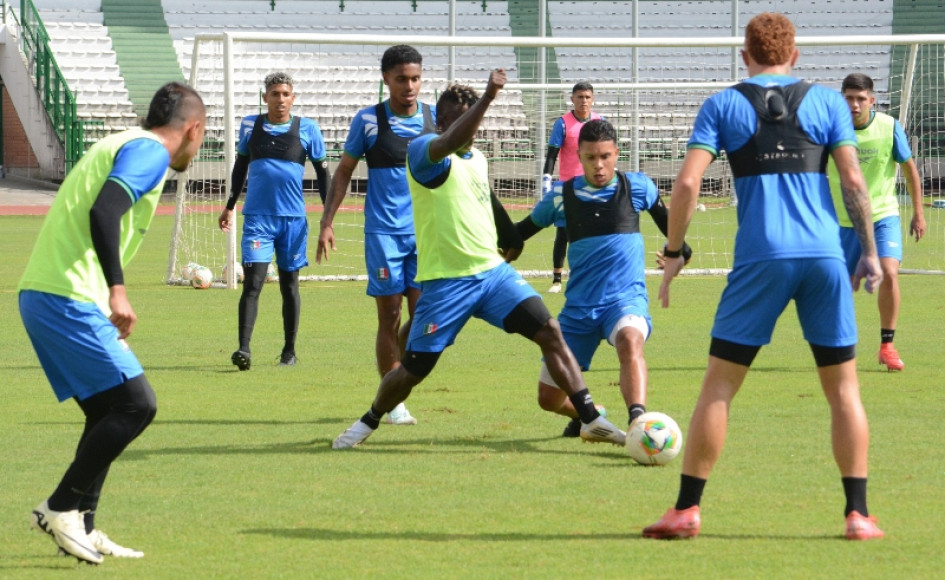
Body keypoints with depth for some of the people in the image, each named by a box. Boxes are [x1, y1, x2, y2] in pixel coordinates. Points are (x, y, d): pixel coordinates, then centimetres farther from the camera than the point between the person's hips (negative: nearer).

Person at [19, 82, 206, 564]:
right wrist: (117, 290, -27)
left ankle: (79, 528, 15)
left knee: (109, 412, 14)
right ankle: (62, 507, -6)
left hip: (40, 292, 10)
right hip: (69, 299, -10)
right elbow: (103, 213, -23)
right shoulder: (149, 152, -7)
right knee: (136, 404, -9)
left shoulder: (121, 145, 22)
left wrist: (108, 295, 30)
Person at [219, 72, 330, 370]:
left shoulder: (307, 129, 1)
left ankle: (289, 351, 20)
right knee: (252, 282, -11)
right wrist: (230, 206, 22)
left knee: (289, 284, 10)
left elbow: (322, 171, 8)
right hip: (257, 217, 0)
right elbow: (240, 166, 20)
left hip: (293, 218, 0)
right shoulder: (250, 125, 6)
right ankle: (243, 349, -17)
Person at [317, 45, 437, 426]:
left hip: (425, 232, 2)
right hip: (383, 232, -2)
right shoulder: (368, 120, -2)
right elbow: (344, 171, 7)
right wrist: (327, 222, 0)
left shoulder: (435, 119, 5)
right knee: (390, 315, -2)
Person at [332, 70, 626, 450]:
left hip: (493, 272, 6)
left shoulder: (478, 160, 14)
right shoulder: (422, 151, -9)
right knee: (414, 369, 1)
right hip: (445, 282, -5)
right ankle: (369, 422, 29)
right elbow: (450, 141, -33)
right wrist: (488, 97, -43)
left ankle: (590, 419, -11)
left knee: (550, 332, -12)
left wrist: (511, 244, 22)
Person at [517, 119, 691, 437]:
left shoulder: (636, 187, -1)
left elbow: (662, 215, 20)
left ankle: (638, 420, -54)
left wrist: (679, 247, 27)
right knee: (549, 398, 6)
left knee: (629, 339, -40)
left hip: (626, 299, -3)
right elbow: (523, 231, 14)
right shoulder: (562, 196, 1)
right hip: (579, 307, 3)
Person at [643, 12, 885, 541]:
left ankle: (687, 509, 4)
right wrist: (870, 251, 8)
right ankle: (858, 513, 4)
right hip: (825, 256, 1)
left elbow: (687, 183, -2)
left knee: (719, 384, 5)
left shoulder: (723, 106, 7)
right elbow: (853, 181, 1)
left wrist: (673, 252, 8)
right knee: (843, 387, 9)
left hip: (760, 258, -1)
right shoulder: (828, 102, 9)